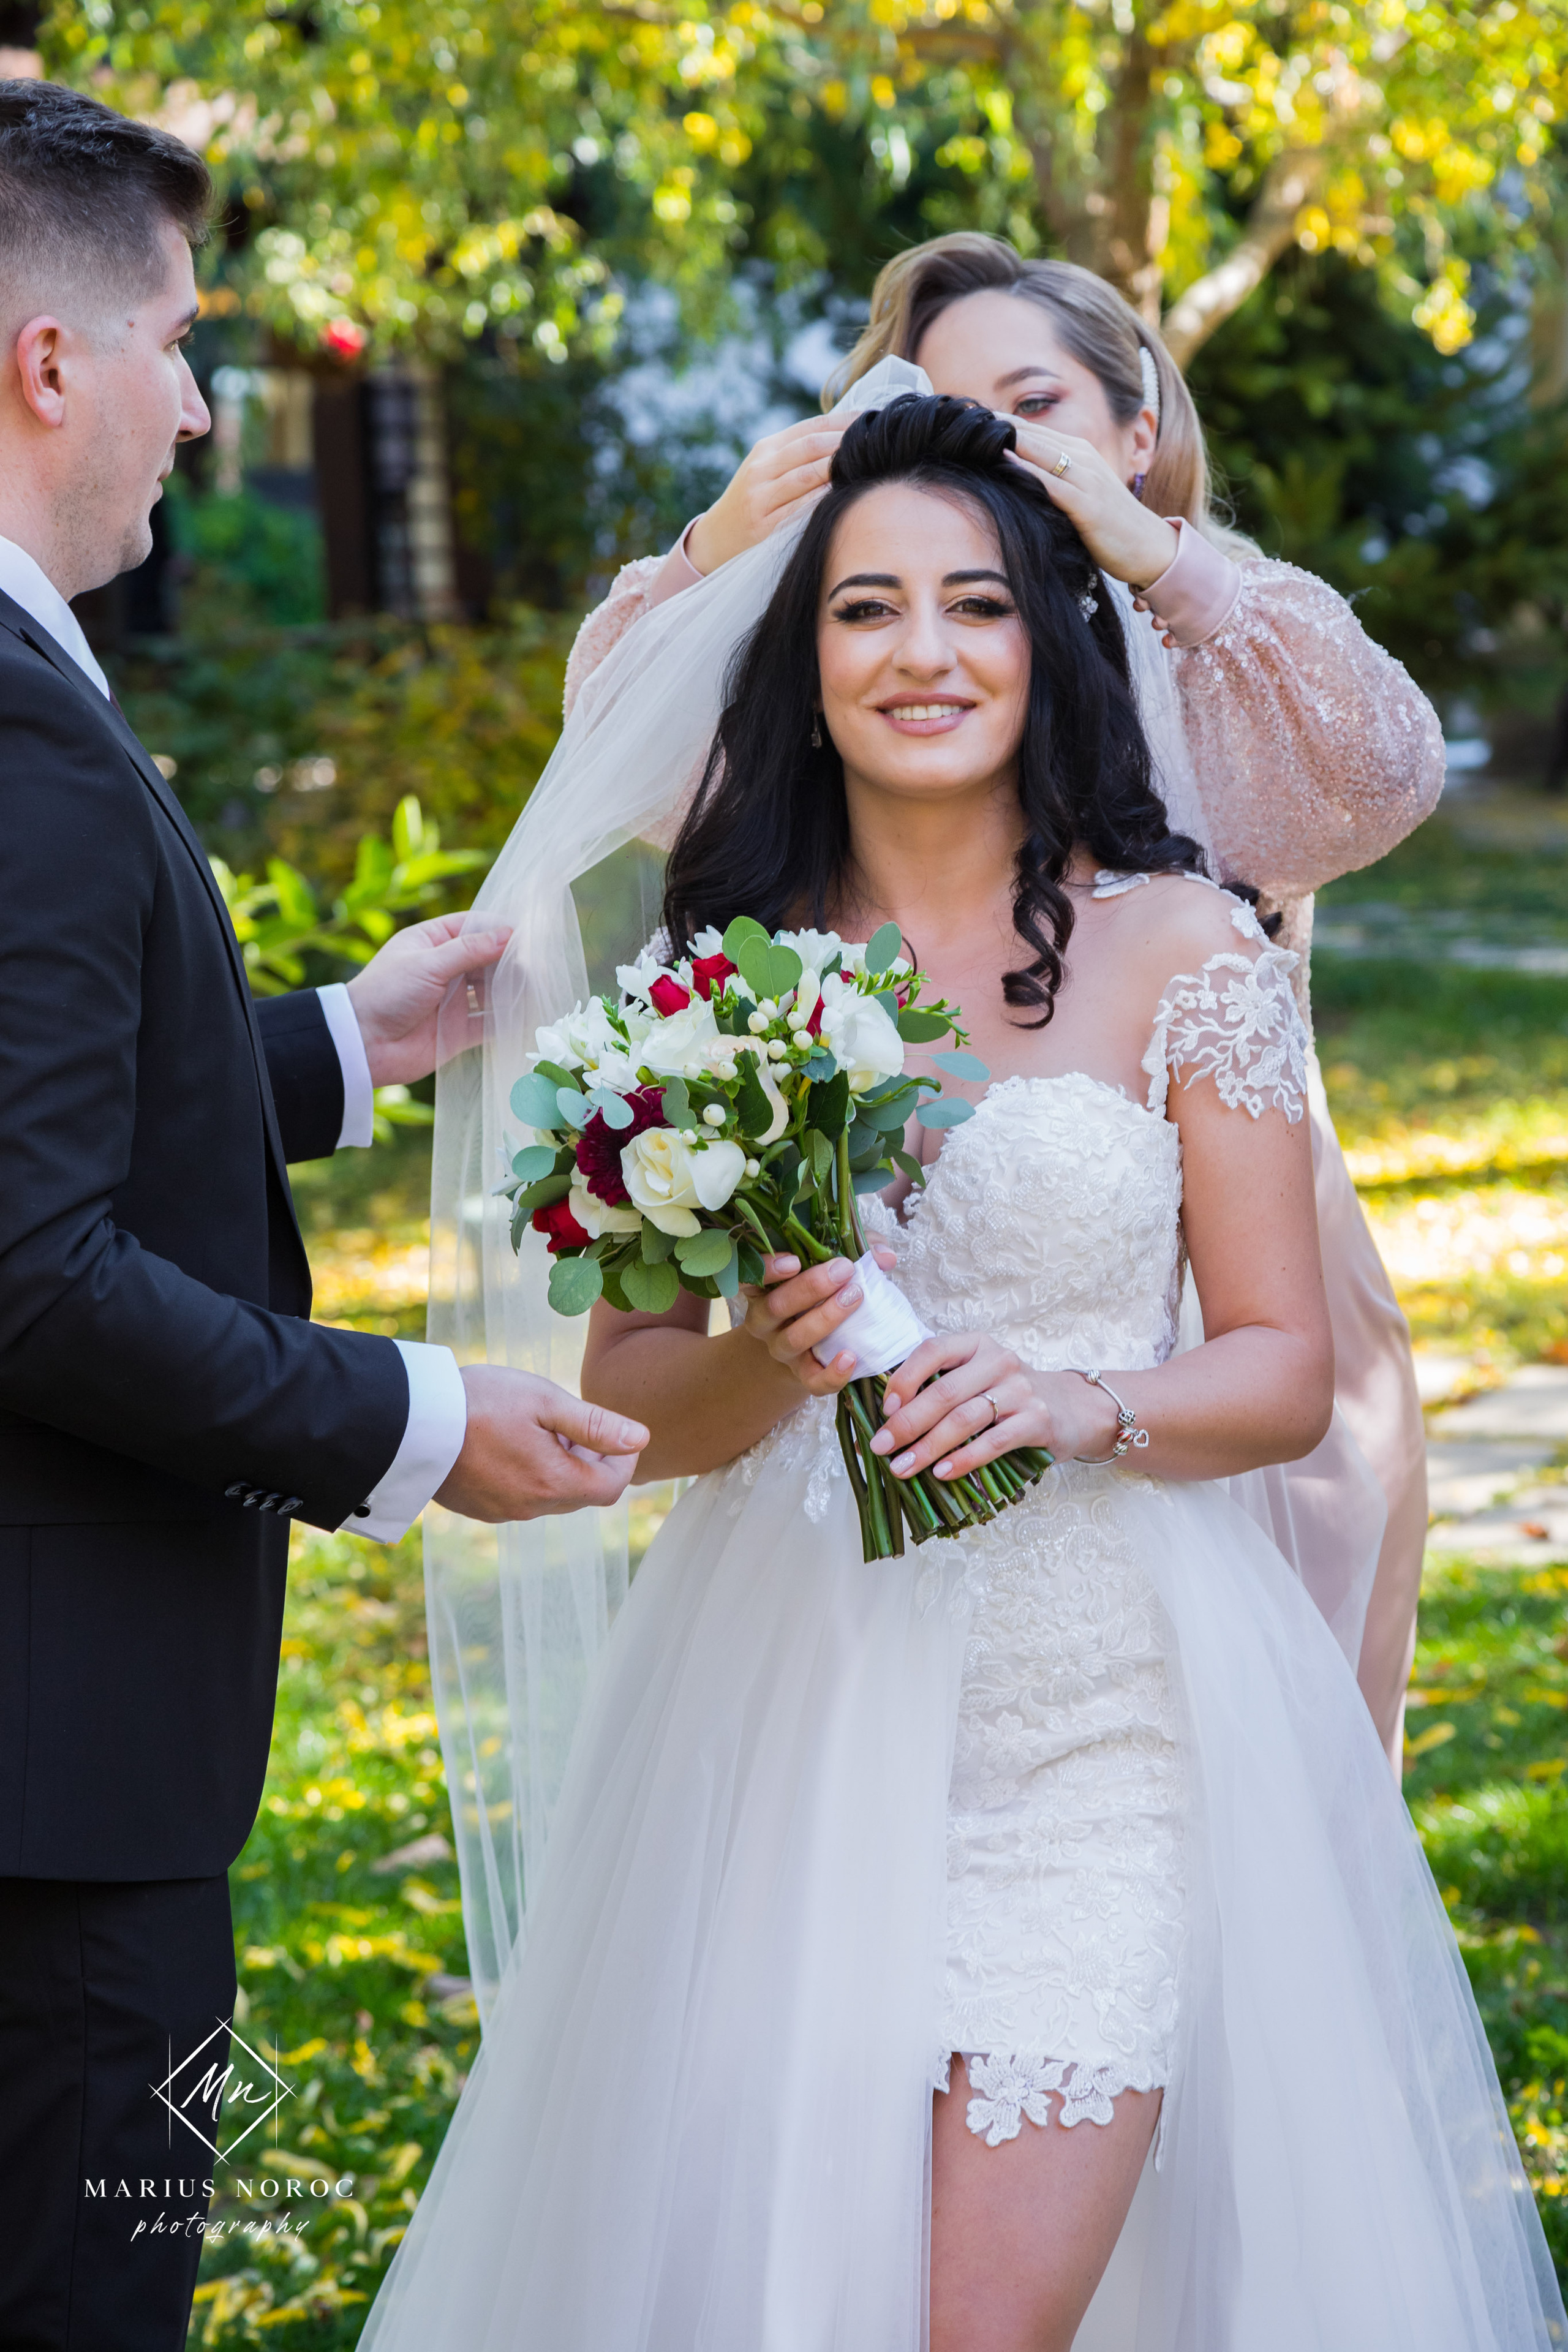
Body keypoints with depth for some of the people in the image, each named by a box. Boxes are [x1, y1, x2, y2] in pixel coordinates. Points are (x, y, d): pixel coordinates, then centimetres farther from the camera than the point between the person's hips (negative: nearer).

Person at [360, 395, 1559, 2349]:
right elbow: (625, 1395, 6)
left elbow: (1286, 1372, 2)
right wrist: (766, 1365, -15)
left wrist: (1086, 1405, -18)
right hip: (795, 1702, 2)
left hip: (1097, 1704, -2)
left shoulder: (1177, 946, 0)